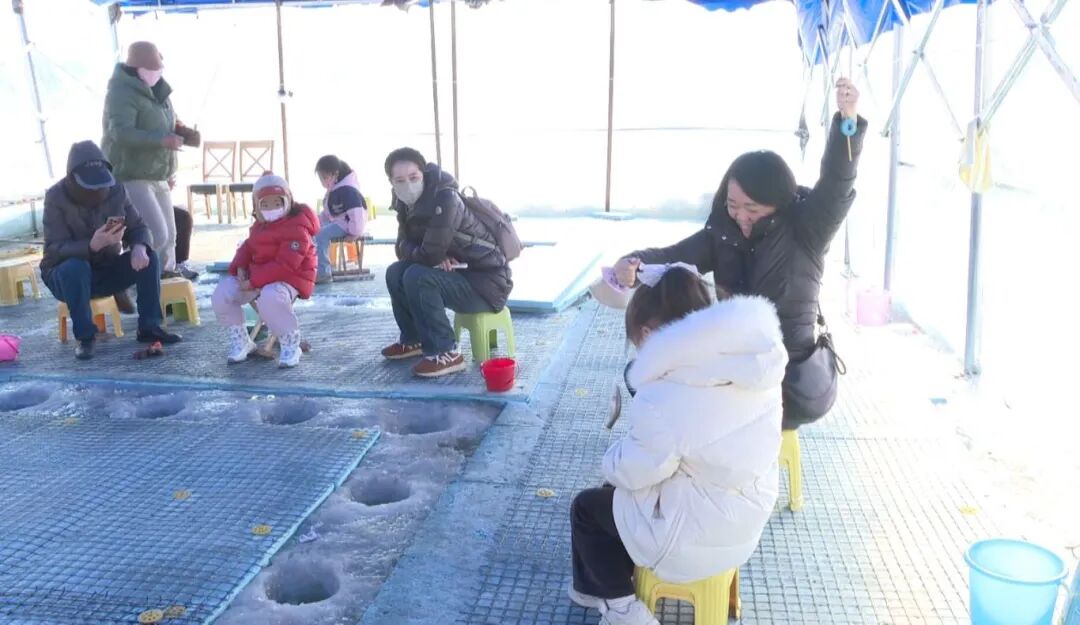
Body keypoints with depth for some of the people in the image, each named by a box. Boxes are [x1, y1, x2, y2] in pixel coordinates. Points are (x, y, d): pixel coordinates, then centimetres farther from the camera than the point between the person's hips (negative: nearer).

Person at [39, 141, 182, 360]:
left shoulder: (116, 190, -7)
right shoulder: (56, 198, -19)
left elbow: (137, 227, -5)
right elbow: (55, 250, -27)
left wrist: (139, 248, -30)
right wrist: (93, 245, -46)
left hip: (108, 270, 4)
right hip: (66, 274, -4)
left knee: (148, 258, -19)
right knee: (76, 267, -37)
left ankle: (149, 327, -14)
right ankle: (84, 337, -23)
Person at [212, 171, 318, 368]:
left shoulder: (297, 228, -18)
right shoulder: (260, 224, 14)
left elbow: (285, 265, -26)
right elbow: (248, 246, 21)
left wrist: (253, 282, -26)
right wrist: (240, 268, -4)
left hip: (288, 278, -8)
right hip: (255, 275, 9)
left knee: (270, 297, -42)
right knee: (221, 293, -10)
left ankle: (291, 344, -18)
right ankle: (240, 341, 9)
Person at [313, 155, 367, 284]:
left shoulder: (347, 190, -23)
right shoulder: (333, 189, 12)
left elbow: (356, 213, -28)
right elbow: (327, 212, 22)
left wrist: (355, 232, -23)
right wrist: (318, 221, 9)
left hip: (347, 224, -10)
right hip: (336, 221, 10)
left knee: (320, 234, -25)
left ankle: (323, 273, -22)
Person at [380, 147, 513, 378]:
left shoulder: (445, 199, -23)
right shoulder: (408, 203, 5)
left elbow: (431, 254, -28)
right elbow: (403, 247, 5)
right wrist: (435, 257, -14)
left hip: (487, 283, -9)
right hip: (459, 273, 9)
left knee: (417, 277, -26)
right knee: (395, 273, 4)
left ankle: (445, 353, -18)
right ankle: (413, 340, 19)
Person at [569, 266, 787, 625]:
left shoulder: (664, 400, -31)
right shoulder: (753, 359, -10)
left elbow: (631, 472, -15)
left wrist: (613, 459, 7)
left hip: (700, 537, -7)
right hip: (748, 517, 8)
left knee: (586, 507, 16)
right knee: (617, 493, 27)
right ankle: (616, 583, 39)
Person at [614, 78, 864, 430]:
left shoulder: (807, 230, -13)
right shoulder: (723, 231, -2)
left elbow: (837, 185, -28)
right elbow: (675, 257, -8)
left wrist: (848, 120, -45)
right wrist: (635, 263, -31)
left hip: (793, 380, -5)